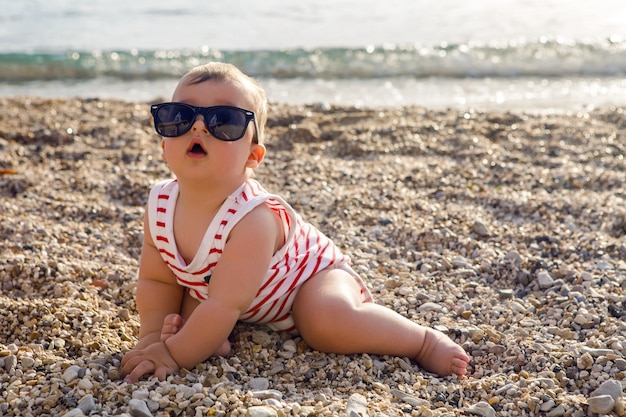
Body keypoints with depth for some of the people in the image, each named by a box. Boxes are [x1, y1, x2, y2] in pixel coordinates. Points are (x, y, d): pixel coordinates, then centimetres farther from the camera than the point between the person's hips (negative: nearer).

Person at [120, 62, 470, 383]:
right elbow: (155, 281, -4)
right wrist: (154, 335, -17)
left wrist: (175, 354, -34)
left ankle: (424, 341, -14)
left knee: (328, 320, -32)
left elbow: (225, 306, -38)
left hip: (314, 274, -6)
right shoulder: (161, 207, -17)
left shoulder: (253, 218, -38)